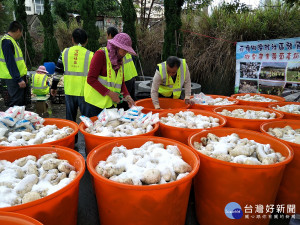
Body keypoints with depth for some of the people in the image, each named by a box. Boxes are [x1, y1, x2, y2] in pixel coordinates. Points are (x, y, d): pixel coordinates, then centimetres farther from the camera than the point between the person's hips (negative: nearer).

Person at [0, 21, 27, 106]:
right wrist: (19, 79, -23)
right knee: (16, 103, -6)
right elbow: (10, 63, -21)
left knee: (21, 102, 15)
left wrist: (22, 77, 22)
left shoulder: (10, 41, 17)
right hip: (14, 78, -10)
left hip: (17, 76, 10)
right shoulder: (7, 41, -15)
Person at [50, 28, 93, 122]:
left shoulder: (65, 52, 6)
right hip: (84, 91, -3)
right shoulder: (90, 55, -3)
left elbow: (57, 71, 9)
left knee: (70, 118, 15)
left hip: (69, 91, 3)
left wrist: (53, 87, 19)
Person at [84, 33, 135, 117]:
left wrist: (127, 96, -5)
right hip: (96, 101, -6)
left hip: (110, 103, 7)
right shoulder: (100, 55, -9)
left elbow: (121, 82, 14)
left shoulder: (119, 60, 13)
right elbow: (91, 79, -15)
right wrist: (109, 93, -19)